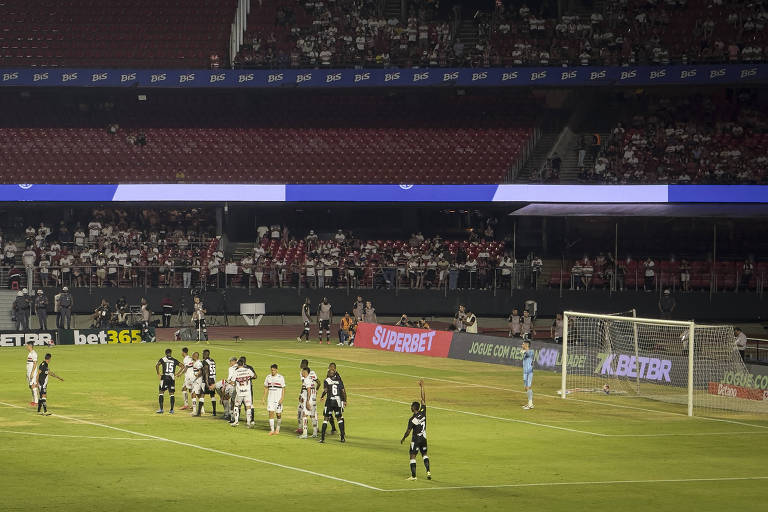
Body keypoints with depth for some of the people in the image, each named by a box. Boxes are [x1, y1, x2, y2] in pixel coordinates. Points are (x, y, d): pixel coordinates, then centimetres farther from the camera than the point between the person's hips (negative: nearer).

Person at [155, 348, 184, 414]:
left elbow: (157, 365, -13)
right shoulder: (174, 360, 10)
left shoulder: (162, 359, 3)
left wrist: (158, 374, -4)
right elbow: (182, 366, 6)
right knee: (172, 394, 8)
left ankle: (161, 409, -4)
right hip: (172, 378, 3)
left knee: (161, 392, 3)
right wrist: (177, 374, 10)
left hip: (164, 378, -3)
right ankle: (171, 409, 6)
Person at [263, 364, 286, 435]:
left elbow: (283, 389, -5)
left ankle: (277, 428, 22)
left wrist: (282, 398, -14)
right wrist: (263, 398, 9)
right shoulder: (268, 377, 7)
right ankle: (272, 430, -4)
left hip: (278, 399, -3)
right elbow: (266, 388, 14)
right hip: (270, 399, 3)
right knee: (271, 413, -5)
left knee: (278, 414, 2)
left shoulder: (281, 378, -4)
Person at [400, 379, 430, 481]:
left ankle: (413, 475, 1)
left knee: (412, 456, 3)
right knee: (424, 454, 18)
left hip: (416, 439, -5)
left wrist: (403, 439, 5)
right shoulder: (423, 412, -7)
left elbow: (408, 431, -13)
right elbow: (423, 399, -1)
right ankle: (428, 471, 4)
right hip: (424, 438, 5)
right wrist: (421, 387, 2)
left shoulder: (412, 420, -18)